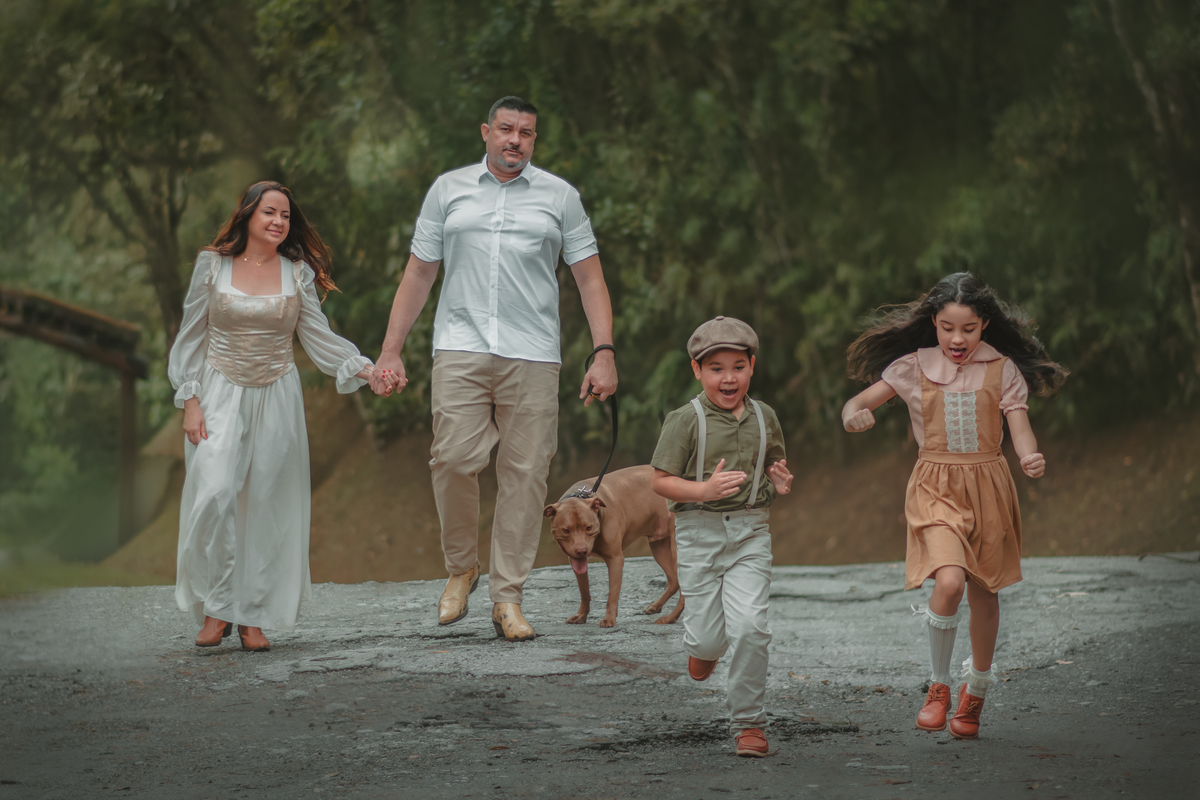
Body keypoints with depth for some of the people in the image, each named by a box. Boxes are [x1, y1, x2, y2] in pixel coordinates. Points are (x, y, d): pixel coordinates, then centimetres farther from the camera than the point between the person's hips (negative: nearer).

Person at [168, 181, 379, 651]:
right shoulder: (212, 265, 1)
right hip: (220, 396, -2)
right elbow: (192, 337, 4)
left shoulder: (297, 273, 4)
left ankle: (254, 616, 8)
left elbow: (319, 337, 5)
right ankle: (216, 608, -4)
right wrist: (190, 401, -3)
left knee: (266, 505, 0)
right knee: (214, 496, -17)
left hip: (276, 399, 2)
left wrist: (364, 368, -10)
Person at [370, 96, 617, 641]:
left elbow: (589, 278, 9)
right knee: (453, 459, -13)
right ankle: (460, 567, 10)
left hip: (532, 355, 0)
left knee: (524, 473, -3)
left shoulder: (559, 196, 11)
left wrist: (604, 353, -2)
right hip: (460, 348, 0)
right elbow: (418, 275, 15)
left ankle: (507, 598, 3)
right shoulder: (448, 190, 13)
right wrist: (390, 352, 9)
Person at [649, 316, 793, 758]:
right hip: (700, 532, -2)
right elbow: (660, 481, -6)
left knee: (749, 626, -14)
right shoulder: (686, 421, -5)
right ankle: (703, 645, 40)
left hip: (751, 531, 2)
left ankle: (749, 723, -1)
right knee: (708, 635, -1)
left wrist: (781, 482, -1)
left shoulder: (764, 418, 7)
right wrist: (705, 490, -21)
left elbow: (775, 468, 22)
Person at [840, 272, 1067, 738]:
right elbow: (860, 401, 1)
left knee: (983, 590, 13)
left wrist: (1031, 458, -29)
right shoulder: (914, 367, -2)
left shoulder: (1002, 370, -1)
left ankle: (976, 691, 35)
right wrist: (853, 415, -24)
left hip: (987, 485, 2)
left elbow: (1019, 426, -6)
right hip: (936, 486, -2)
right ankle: (938, 687, -5)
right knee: (949, 581, -24)